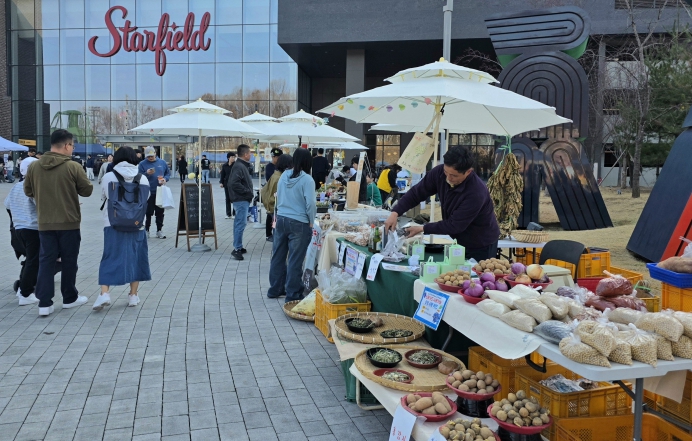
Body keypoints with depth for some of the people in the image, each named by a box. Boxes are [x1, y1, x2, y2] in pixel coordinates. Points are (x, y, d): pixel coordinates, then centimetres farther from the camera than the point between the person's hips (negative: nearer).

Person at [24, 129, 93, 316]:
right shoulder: (73, 167, -13)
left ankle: (44, 303, 3)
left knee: (46, 260, 7)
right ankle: (69, 298, 22)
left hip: (45, 223, 3)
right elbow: (87, 190, -5)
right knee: (69, 260, 10)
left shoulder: (34, 167, -1)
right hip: (69, 222, -3)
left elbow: (28, 191, 9)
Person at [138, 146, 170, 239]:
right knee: (148, 212, 2)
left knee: (160, 212, 8)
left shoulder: (162, 162, 5)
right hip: (148, 192, -2)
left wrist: (165, 179, -7)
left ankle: (159, 230, 17)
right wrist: (147, 174, -22)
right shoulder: (142, 164, -3)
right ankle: (146, 230, 14)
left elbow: (168, 173, 13)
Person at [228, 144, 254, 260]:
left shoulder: (243, 166, 16)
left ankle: (238, 246, 23)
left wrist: (249, 192, 9)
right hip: (241, 200, -11)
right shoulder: (239, 167, -16)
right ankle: (237, 249, -8)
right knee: (241, 223, -10)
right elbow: (234, 183, -26)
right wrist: (247, 191, -18)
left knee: (239, 223, 15)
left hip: (244, 200, 11)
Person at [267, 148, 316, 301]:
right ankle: (292, 294, 9)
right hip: (299, 223, -6)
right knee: (295, 260, 2)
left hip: (281, 219, 6)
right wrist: (311, 222, -4)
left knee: (278, 256, 16)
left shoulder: (284, 176, 4)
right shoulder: (307, 179, -14)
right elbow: (310, 203, -17)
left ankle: (275, 289, 29)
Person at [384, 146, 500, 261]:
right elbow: (417, 192, -10)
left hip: (481, 246, -6)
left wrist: (423, 229, -23)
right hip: (460, 239, 6)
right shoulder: (440, 172, -17)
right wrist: (395, 213, -23)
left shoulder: (477, 193, -35)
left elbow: (455, 225, -29)